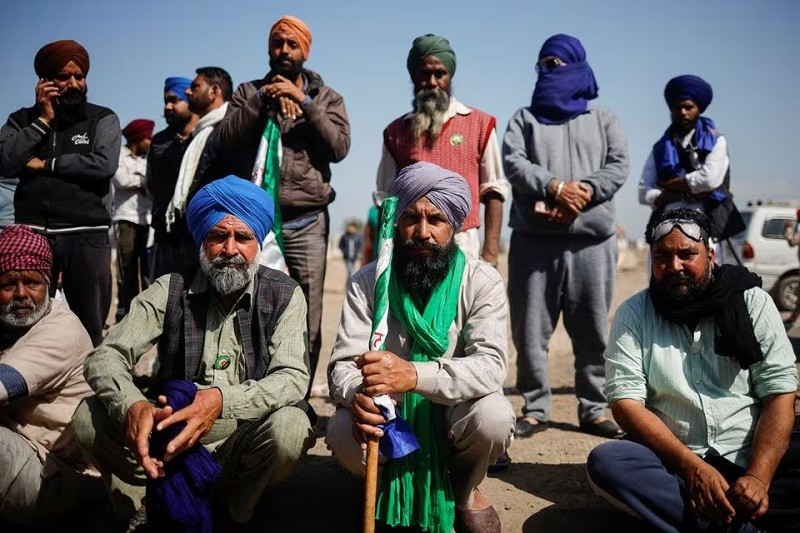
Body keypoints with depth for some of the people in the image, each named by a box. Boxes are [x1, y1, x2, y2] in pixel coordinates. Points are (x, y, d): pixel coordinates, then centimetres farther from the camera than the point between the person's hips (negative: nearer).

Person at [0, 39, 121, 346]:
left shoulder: (102, 119, 6)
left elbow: (104, 165, -11)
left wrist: (45, 165, -3)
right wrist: (43, 120, -4)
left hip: (86, 236, -2)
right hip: (32, 233, 2)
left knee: (89, 326, 4)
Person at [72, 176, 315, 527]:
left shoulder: (284, 295, -3)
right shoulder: (170, 291, 0)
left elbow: (293, 378, -15)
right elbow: (104, 357, -8)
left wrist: (222, 400, -35)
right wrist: (132, 406, -32)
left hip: (242, 443, -1)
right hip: (171, 440, 1)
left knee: (289, 428, -32)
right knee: (90, 417, -19)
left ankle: (230, 508, -3)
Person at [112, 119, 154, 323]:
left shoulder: (147, 159, 20)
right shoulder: (119, 156, 5)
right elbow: (123, 180, -9)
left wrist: (135, 181, -5)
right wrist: (144, 180, 4)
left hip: (148, 220, 4)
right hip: (127, 220, -4)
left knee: (149, 269, 0)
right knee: (128, 270, -4)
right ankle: (125, 313, 1)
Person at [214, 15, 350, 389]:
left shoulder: (326, 98, 12)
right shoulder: (249, 91, 14)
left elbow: (340, 147, -5)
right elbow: (224, 140, -1)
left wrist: (304, 101, -11)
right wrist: (262, 99, -9)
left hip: (306, 224, 0)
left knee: (307, 319, -1)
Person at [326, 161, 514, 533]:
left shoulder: (482, 281, -13)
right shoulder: (367, 282, -7)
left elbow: (491, 366, -26)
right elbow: (343, 364, -12)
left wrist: (415, 374, -44)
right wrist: (356, 394, -38)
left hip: (452, 416, 0)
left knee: (493, 417, -32)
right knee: (343, 434, -30)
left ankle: (464, 489, 5)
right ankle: (394, 484, 8)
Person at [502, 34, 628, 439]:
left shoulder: (603, 120, 17)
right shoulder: (525, 118, 15)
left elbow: (618, 167, 4)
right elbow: (513, 163, -1)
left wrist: (583, 191, -14)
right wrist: (556, 187, -16)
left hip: (592, 239, 0)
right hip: (534, 240, 0)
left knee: (593, 330, 3)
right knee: (530, 330, 0)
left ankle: (593, 409, 12)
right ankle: (535, 408, 10)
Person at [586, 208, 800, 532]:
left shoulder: (752, 302, 2)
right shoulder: (632, 314, 1)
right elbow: (626, 401, -7)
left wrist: (758, 476, -19)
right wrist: (693, 467, -19)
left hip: (752, 457, 0)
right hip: (677, 465, 0)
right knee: (605, 462, -29)